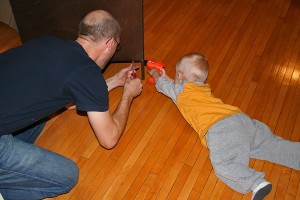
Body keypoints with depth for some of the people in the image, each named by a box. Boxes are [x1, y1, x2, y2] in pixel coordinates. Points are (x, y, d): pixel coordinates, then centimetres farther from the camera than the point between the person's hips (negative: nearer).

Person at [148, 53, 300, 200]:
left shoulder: (180, 90, 13)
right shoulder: (204, 87, 32)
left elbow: (162, 85, 35)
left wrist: (155, 74, 56)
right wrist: (164, 75, 62)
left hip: (219, 128, -8)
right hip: (240, 118, 8)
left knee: (223, 165, -23)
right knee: (270, 144, 11)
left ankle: (257, 183, -42)